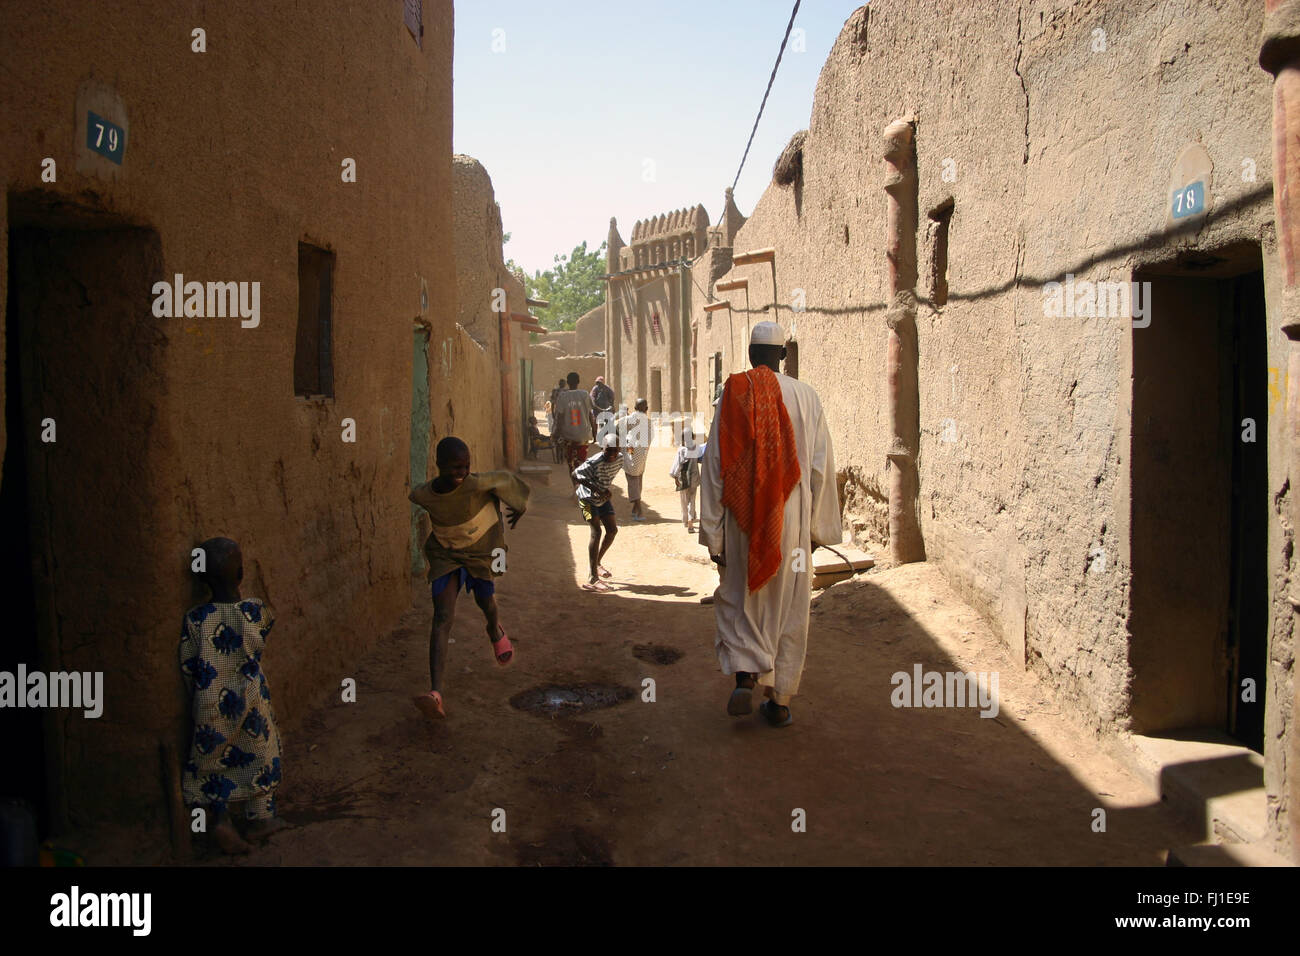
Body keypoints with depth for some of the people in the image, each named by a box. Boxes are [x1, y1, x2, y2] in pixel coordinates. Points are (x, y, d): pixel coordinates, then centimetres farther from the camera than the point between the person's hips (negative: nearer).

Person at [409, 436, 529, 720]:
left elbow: (505, 479, -12)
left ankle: (495, 631, 62)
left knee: (485, 601, 21)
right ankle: (436, 692, -24)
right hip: (445, 554, 1)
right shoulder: (422, 496, -20)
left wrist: (518, 506, 7)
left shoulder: (476, 484, -31)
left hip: (481, 549, -1)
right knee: (442, 618, -14)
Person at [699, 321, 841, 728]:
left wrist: (713, 533, 0)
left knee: (740, 601, 17)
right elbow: (821, 468, -3)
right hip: (791, 520, 0)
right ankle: (779, 701, 17)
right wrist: (818, 526, 8)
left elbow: (714, 466, -6)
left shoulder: (733, 396, -4)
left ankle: (745, 676, -1)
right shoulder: (806, 396, -4)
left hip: (742, 520, 0)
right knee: (787, 610, 11)